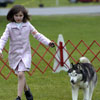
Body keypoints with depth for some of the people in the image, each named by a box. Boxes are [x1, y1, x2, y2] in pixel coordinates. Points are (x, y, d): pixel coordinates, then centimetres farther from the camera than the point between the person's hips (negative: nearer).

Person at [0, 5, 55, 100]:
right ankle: (27, 90, 41)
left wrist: (48, 42, 1)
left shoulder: (27, 25, 1)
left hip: (25, 53, -1)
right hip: (14, 54, 1)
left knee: (21, 74, -16)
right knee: (20, 75, 12)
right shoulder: (10, 26, -3)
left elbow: (37, 35, 8)